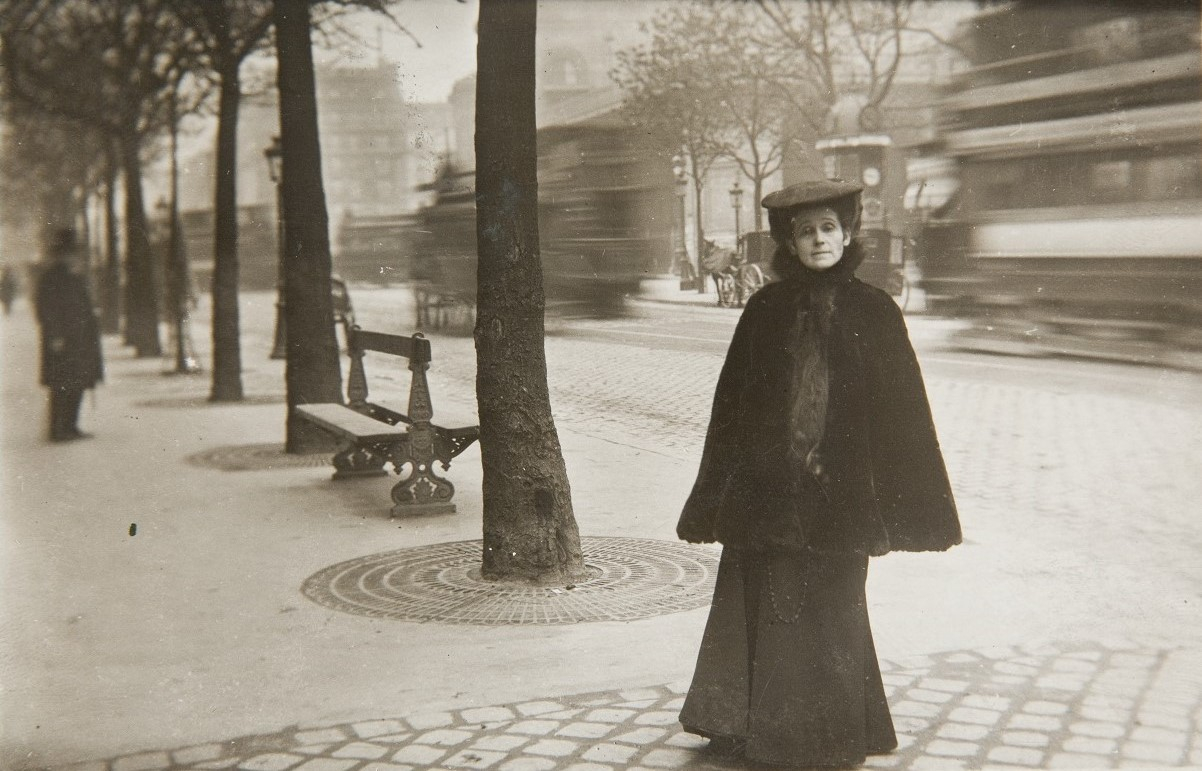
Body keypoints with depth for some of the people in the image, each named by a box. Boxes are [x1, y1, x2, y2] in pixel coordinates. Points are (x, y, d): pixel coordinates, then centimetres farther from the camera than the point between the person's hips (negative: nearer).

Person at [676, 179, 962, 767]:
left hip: (839, 493, -1)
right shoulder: (767, 309, 4)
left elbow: (902, 410, 2)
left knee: (830, 611, 7)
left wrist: (918, 507, -1)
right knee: (758, 606, 5)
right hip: (766, 489, 1)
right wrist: (716, 498, 3)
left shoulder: (873, 311, 2)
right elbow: (731, 404, 6)